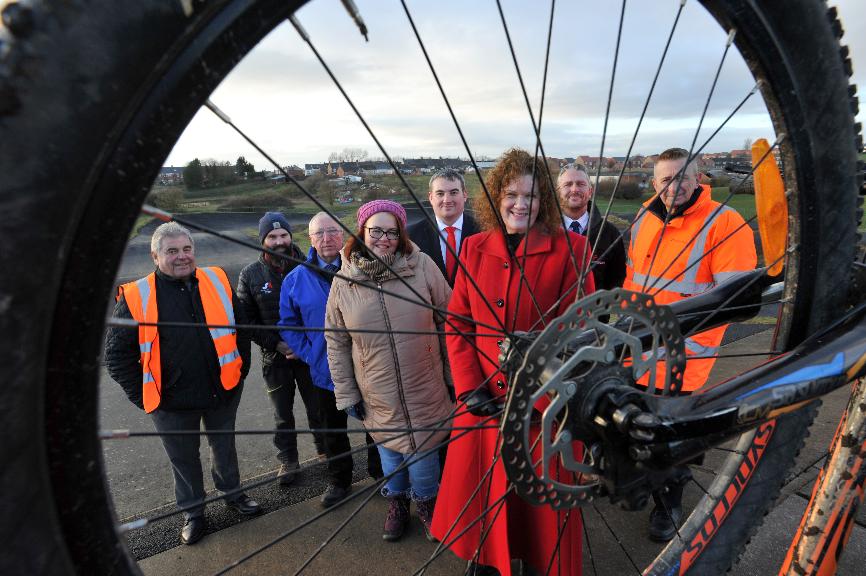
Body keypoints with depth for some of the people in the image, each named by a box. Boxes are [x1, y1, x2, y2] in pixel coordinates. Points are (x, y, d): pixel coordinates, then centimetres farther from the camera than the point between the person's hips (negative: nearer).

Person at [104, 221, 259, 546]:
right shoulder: (135, 298, -11)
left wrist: (241, 370, 4)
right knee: (183, 459, 18)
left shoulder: (217, 282, -5)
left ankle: (232, 493, 46)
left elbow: (240, 327, 6)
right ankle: (193, 512, 41)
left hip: (223, 392, 2)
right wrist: (142, 395, -6)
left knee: (224, 446, 22)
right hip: (172, 401, -1)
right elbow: (117, 355, -4)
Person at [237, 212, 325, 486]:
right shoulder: (250, 274, -3)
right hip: (275, 358, 1)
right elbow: (247, 319, -2)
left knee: (318, 409, 15)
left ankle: (325, 451, 38)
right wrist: (277, 344, -12)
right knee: (283, 416, 16)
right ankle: (288, 460, 36)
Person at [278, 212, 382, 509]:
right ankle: (338, 480, 41)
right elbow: (288, 325, 4)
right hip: (326, 372, 2)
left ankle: (380, 472, 40)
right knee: (333, 430, 19)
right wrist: (309, 355, -6)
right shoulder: (296, 279, -3)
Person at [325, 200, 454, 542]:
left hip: (424, 389, -1)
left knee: (424, 447, 12)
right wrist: (346, 394, 2)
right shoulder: (344, 280, -6)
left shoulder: (422, 265, -11)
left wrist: (453, 374, 0)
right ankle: (397, 502, 47)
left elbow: (447, 321, -4)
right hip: (378, 395, 2)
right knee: (389, 447, 18)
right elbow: (336, 342, 1)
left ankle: (425, 501, 43)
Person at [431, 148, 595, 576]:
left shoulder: (570, 248, -8)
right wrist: (469, 388, -5)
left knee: (544, 498, 14)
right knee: (481, 488, 18)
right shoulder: (476, 248, 2)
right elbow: (458, 322, 3)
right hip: (484, 399, 3)